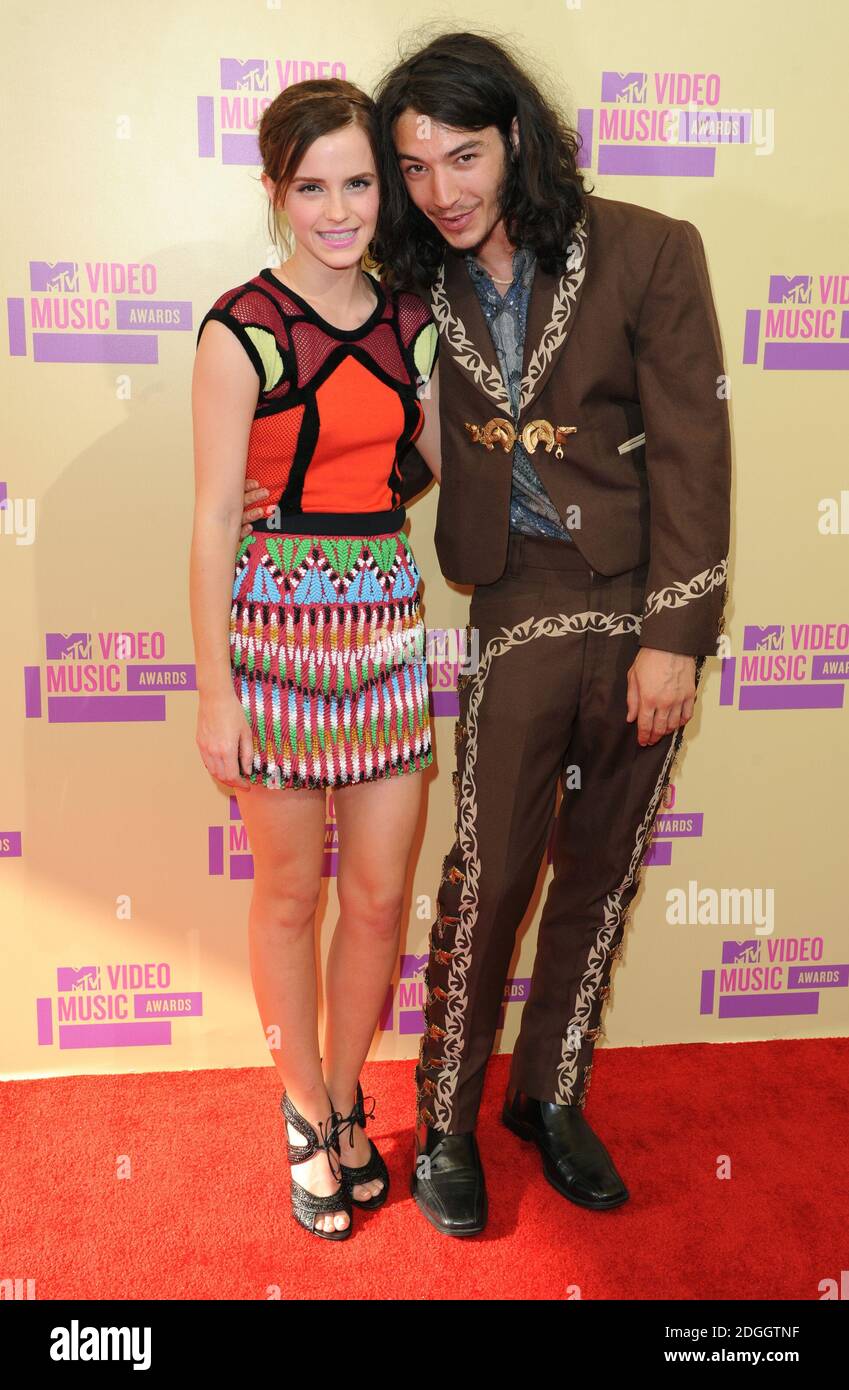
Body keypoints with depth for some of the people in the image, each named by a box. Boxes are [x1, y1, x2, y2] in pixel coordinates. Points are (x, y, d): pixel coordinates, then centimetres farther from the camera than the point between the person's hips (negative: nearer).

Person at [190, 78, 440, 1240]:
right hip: (276, 626, -4)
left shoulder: (410, 321, 6)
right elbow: (214, 518, -9)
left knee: (380, 895, 10)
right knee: (291, 893, 10)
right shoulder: (242, 330, -9)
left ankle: (345, 1098, 35)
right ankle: (306, 1114, 33)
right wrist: (215, 691, -10)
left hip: (389, 619, 4)